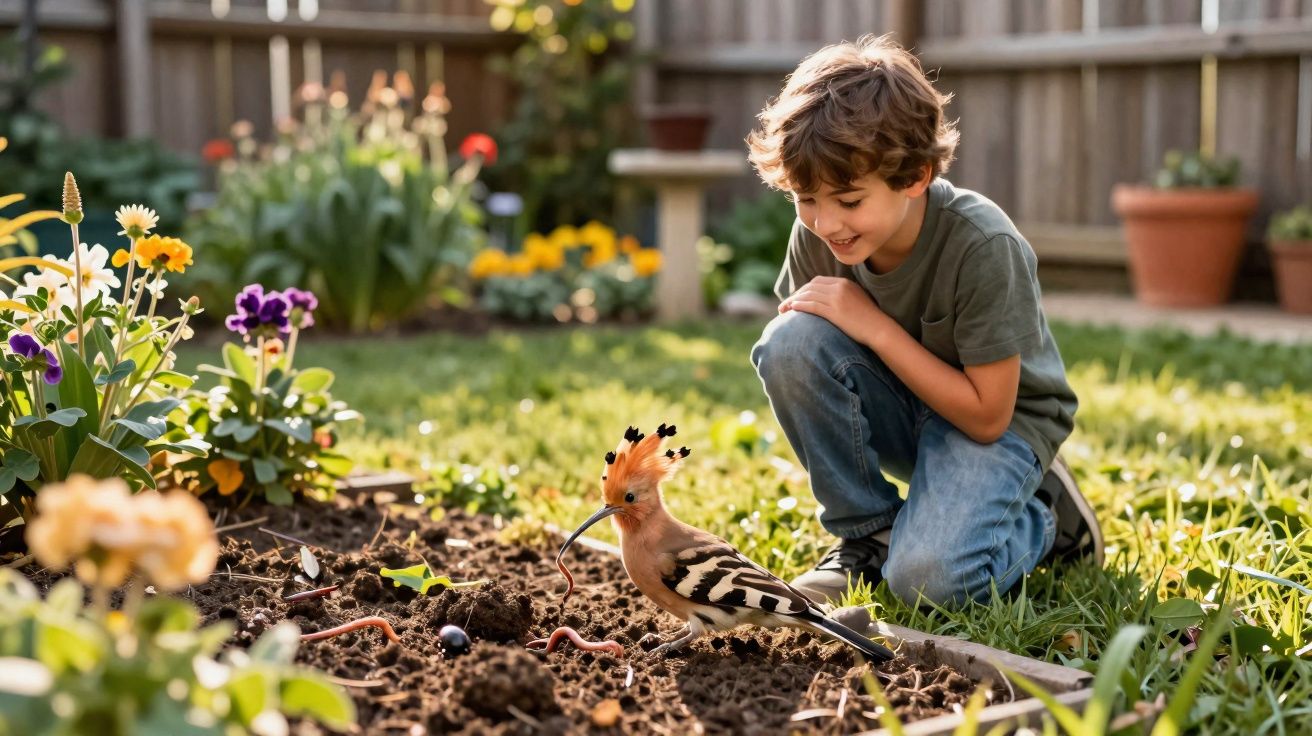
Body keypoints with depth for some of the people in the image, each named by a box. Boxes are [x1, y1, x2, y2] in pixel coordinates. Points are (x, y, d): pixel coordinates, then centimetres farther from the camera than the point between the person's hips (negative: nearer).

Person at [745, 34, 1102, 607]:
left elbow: (987, 415, -23)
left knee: (927, 576, -30)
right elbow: (793, 362, 0)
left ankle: (1045, 516, 6)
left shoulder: (983, 247, -29)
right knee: (791, 341, -26)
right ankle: (867, 536, -7)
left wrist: (874, 326, -27)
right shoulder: (817, 234, -16)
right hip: (897, 410, 5)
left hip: (998, 422, -4)